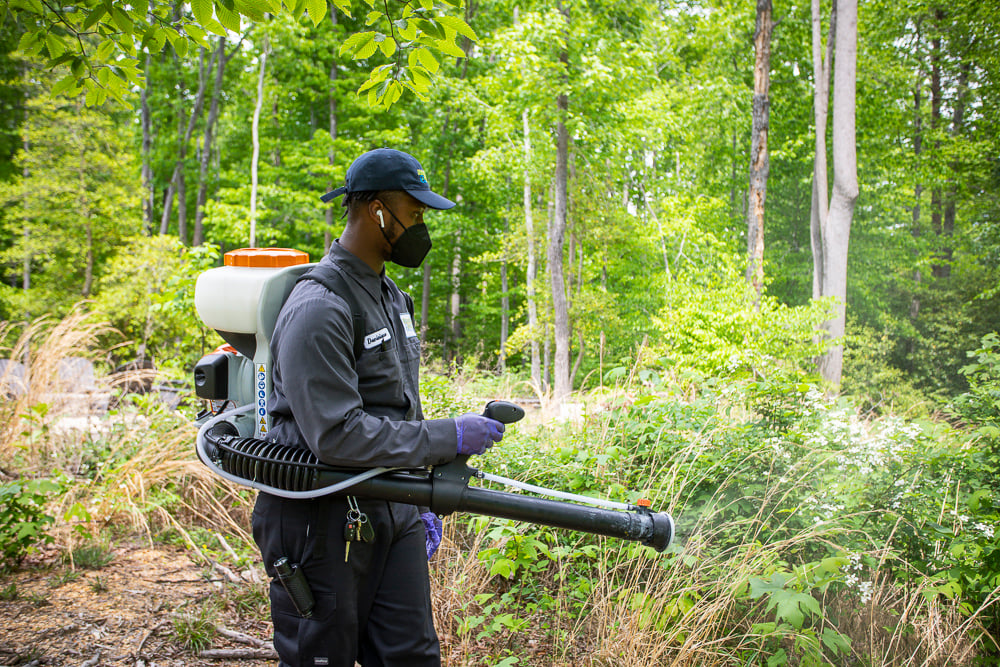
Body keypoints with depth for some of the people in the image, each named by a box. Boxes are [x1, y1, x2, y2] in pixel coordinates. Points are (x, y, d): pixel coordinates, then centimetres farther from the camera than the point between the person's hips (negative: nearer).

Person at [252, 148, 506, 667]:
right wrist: (449, 437, -22)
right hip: (324, 521, -8)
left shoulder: (391, 295, 13)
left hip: (392, 513, 8)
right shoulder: (318, 308, -18)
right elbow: (337, 434, -26)